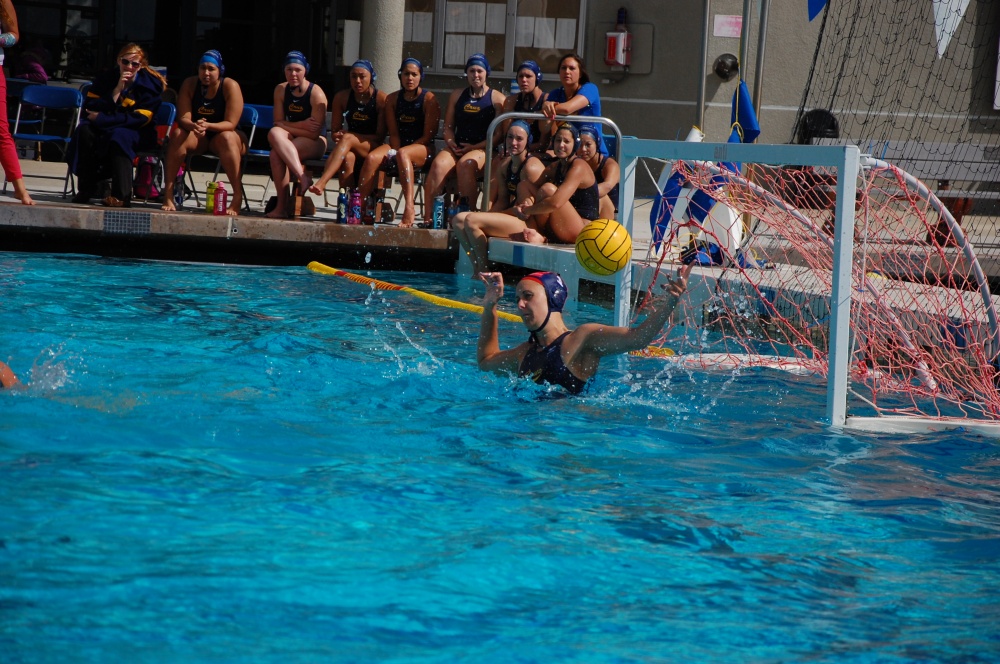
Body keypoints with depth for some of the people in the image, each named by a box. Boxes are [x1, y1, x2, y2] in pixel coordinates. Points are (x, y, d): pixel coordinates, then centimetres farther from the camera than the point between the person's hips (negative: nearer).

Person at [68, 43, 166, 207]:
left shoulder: (150, 84, -9)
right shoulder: (107, 78, 1)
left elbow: (140, 118, -17)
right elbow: (90, 108, -9)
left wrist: (101, 118, -20)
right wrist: (117, 91, -20)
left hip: (138, 133, -3)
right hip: (107, 128, 4)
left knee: (119, 135, -37)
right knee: (85, 130, -27)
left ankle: (121, 195, -39)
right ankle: (86, 189, -20)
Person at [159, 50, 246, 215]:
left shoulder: (230, 86, -13)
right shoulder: (190, 84, -4)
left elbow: (230, 124, -18)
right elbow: (183, 119, -12)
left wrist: (207, 126, -36)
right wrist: (194, 126, -36)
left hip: (223, 134, -3)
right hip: (198, 139, 3)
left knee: (226, 137, -37)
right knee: (177, 134, -28)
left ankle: (237, 196, -40)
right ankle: (168, 194, -30)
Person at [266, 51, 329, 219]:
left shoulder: (316, 93, -12)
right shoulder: (281, 90, 3)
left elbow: (315, 133, -15)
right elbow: (278, 123, 0)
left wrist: (288, 127, -13)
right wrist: (302, 125, -14)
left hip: (314, 143, -5)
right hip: (291, 140, 5)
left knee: (276, 153, -31)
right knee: (274, 133, -30)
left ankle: (282, 205, -31)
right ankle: (303, 177, -38)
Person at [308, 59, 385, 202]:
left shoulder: (381, 99, -5)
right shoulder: (342, 98, 6)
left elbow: (380, 136, -6)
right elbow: (335, 132, 11)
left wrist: (349, 136, -17)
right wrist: (338, 136, -15)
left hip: (373, 149, -3)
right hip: (349, 148, 3)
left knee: (347, 138, -34)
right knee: (347, 157, -36)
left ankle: (321, 183, -49)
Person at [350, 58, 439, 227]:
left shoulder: (429, 99, -2)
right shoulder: (392, 99, 12)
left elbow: (428, 134, -7)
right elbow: (393, 133, 7)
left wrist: (400, 153, -15)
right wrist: (396, 151, -13)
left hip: (422, 148, -4)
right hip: (398, 146, 4)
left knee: (403, 154, -38)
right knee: (371, 158, -26)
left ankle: (410, 208, -52)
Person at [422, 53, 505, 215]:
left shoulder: (497, 98, 6)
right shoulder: (457, 95, 20)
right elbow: (448, 126, 20)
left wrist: (475, 147, -11)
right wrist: (450, 142, -1)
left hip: (483, 149, -3)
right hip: (457, 147, 3)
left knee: (465, 164, -37)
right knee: (438, 164, -29)